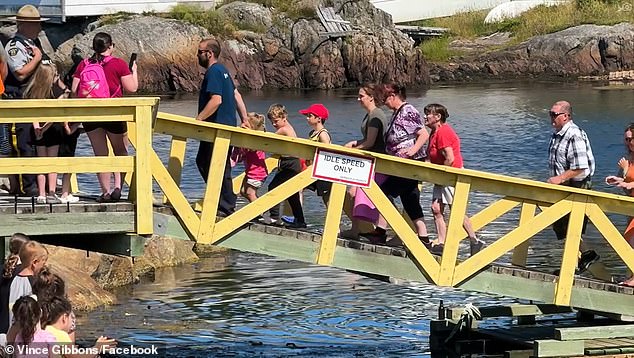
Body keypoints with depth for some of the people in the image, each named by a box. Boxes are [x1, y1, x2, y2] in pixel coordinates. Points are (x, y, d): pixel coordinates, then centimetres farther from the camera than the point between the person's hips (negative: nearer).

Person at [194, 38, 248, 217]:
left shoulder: (213, 72, -15)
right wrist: (245, 119, 22)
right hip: (228, 125, 10)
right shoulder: (222, 70, 16)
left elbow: (216, 100, -26)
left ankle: (226, 207, -1)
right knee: (202, 162, 15)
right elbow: (236, 96, 20)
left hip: (218, 129, -10)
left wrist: (198, 119, -23)